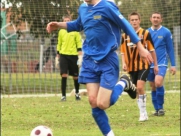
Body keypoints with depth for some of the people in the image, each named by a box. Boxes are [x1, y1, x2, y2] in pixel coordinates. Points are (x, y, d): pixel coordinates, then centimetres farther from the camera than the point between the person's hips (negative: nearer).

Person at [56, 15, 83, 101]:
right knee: (64, 75, -11)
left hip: (73, 55, -1)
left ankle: (77, 93, 29)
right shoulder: (61, 31, 9)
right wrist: (57, 55, 15)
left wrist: (80, 54, -9)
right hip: (63, 55, 1)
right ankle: (63, 95, -8)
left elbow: (79, 42, 0)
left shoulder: (75, 31, 1)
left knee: (75, 76, 7)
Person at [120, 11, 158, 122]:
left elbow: (152, 50, 3)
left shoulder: (145, 33, -2)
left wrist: (155, 64, 5)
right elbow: (123, 52, 12)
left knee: (140, 87, -20)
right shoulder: (125, 36, 6)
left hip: (143, 65, -4)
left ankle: (143, 112, -12)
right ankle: (143, 114, 18)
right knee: (137, 91, 8)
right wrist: (124, 63, -4)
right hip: (131, 67, 4)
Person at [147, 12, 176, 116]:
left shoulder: (166, 32, -1)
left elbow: (170, 49, 2)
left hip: (161, 63, -4)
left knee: (158, 83, -22)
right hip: (150, 64, 4)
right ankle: (157, 109, 17)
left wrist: (173, 65, 0)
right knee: (153, 87, 7)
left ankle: (160, 107, -8)